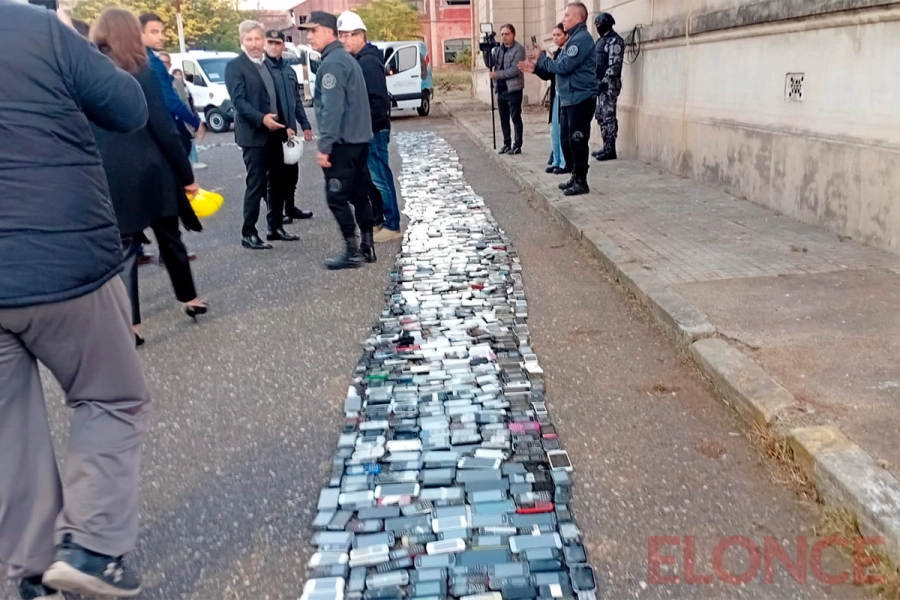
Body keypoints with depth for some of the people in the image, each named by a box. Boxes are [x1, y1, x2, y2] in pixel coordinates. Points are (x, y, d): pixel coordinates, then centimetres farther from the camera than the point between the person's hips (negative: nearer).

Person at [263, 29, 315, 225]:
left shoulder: (289, 70, 13)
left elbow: (297, 100, 18)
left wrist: (304, 124, 11)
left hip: (289, 129, 7)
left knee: (292, 170, 14)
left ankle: (290, 207, 26)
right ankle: (275, 212, 8)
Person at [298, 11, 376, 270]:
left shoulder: (331, 63, -14)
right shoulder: (346, 59, 17)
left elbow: (331, 108, -21)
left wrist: (324, 146, -20)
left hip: (341, 143, -10)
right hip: (358, 140, 10)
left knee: (337, 198, -4)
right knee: (359, 195, 11)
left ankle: (352, 251, -1)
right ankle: (367, 247, 16)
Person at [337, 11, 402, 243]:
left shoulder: (368, 61, -15)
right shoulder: (357, 60, 14)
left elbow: (379, 99, -22)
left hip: (373, 130, -10)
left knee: (381, 177, -6)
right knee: (369, 177, 15)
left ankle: (392, 226, 0)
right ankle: (377, 220, 25)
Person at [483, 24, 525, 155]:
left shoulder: (518, 49, -8)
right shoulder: (498, 49, 12)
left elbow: (515, 70, -17)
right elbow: (489, 64, 9)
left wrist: (497, 74, -18)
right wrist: (486, 51, -7)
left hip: (513, 89, -7)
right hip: (501, 89, 7)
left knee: (515, 118, -2)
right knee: (503, 119, 12)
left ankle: (517, 146, 2)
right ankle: (507, 144, 21)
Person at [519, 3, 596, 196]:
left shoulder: (582, 39, -13)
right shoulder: (574, 39, 20)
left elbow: (563, 66, -20)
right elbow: (562, 66, 20)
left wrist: (542, 59, -4)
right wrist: (536, 67, 10)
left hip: (580, 99, -10)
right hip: (570, 99, 10)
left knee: (577, 141, -7)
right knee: (567, 140, 13)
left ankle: (581, 181, -1)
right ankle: (575, 177, 22)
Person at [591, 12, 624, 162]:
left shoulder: (615, 40, -9)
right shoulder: (601, 40, 19)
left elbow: (615, 64, -18)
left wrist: (605, 81, -24)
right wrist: (596, 81, 16)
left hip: (609, 84, -10)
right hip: (599, 83, 10)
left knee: (608, 116, -9)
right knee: (600, 115, 11)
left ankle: (610, 150, -6)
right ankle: (606, 147, 17)